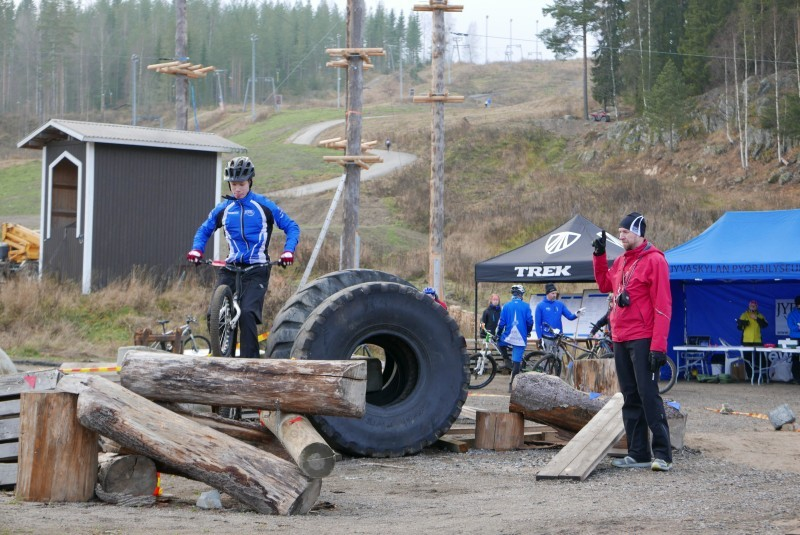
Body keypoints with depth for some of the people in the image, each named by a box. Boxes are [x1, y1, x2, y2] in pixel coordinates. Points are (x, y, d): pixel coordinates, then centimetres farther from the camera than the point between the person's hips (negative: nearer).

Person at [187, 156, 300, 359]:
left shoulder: (265, 206, 0)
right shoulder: (223, 209, 9)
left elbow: (291, 227, 5)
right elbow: (204, 230, 22)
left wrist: (288, 251, -13)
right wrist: (196, 249, 1)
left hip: (257, 269, -3)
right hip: (230, 268, 4)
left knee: (247, 313, -23)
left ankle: (249, 360, -16)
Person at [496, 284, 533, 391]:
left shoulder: (506, 306, 0)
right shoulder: (526, 306, -3)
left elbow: (501, 322, 0)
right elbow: (530, 321, -2)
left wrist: (498, 335, 11)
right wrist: (528, 332, 16)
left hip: (508, 337, 1)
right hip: (521, 337, -1)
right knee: (517, 361, 1)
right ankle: (512, 384, -1)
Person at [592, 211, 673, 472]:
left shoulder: (654, 260, -9)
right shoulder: (621, 261, 15)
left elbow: (662, 305, -14)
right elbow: (605, 284, 29)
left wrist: (659, 346, -19)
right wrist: (599, 255, 16)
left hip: (642, 340, -8)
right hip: (620, 340, 8)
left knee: (648, 395, -10)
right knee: (630, 399, 9)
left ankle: (662, 454, -9)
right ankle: (638, 454, 13)